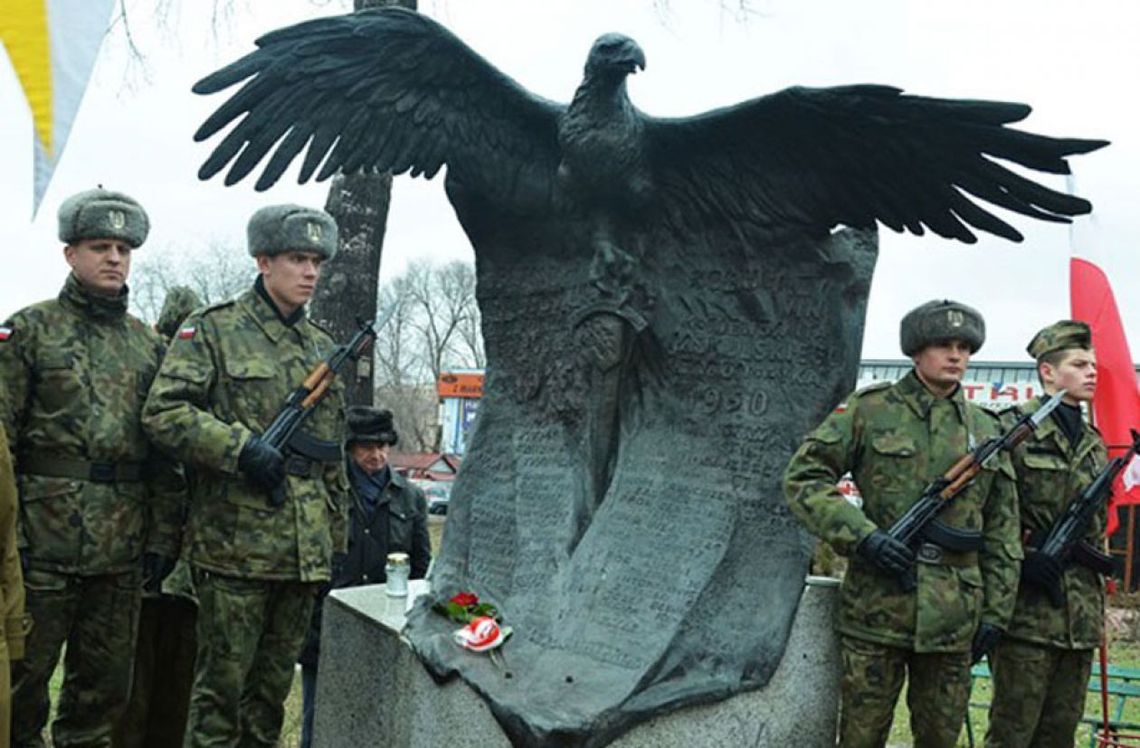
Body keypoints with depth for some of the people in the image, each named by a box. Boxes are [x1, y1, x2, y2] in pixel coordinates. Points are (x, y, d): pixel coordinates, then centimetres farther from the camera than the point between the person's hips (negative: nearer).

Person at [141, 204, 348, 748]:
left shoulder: (323, 348, 16)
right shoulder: (213, 330, -1)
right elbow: (163, 411, -12)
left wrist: (336, 540, 17)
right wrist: (241, 447, -20)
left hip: (305, 551, 6)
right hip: (235, 546, -5)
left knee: (273, 686, 13)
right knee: (222, 685, 1)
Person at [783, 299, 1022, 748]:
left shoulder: (986, 430, 12)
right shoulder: (869, 411, 0)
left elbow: (1003, 530, 14)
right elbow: (802, 476, -4)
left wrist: (995, 612, 9)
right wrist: (861, 535, -15)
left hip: (952, 616, 4)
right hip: (877, 606, -3)